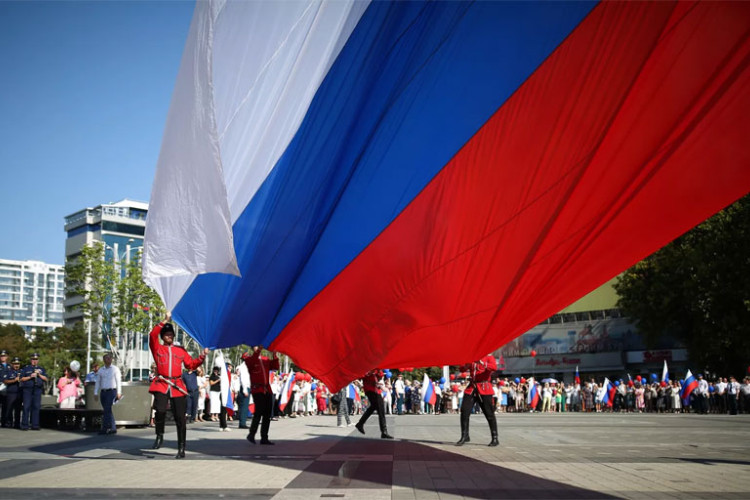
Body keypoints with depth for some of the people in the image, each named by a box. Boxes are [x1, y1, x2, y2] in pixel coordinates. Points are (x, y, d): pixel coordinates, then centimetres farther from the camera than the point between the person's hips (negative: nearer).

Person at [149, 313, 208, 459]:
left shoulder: (180, 350, 17)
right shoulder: (157, 348, 10)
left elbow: (191, 364, 17)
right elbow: (152, 335, -7)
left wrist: (202, 356, 2)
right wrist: (165, 321, -9)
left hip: (177, 386, 2)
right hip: (161, 384, -2)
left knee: (180, 418, 0)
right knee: (161, 410, -26)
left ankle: (181, 449, 7)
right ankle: (159, 436, 2)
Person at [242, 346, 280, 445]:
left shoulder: (265, 360, 17)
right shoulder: (250, 359, 0)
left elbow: (275, 367, 11)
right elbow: (251, 362, -22)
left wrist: (274, 357, -2)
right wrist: (257, 351, -29)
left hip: (267, 390, 6)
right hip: (257, 390, -6)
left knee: (267, 414, 5)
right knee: (259, 412, -13)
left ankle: (264, 438, 11)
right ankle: (251, 435, 3)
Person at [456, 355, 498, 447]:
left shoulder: (489, 357, 0)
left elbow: (494, 367, -20)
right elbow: (462, 369, 9)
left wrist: (482, 363, -35)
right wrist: (468, 365, -12)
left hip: (484, 389, -5)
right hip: (471, 388, 5)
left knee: (489, 414, -2)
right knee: (464, 411, -1)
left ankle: (495, 439, 7)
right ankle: (465, 436, 11)